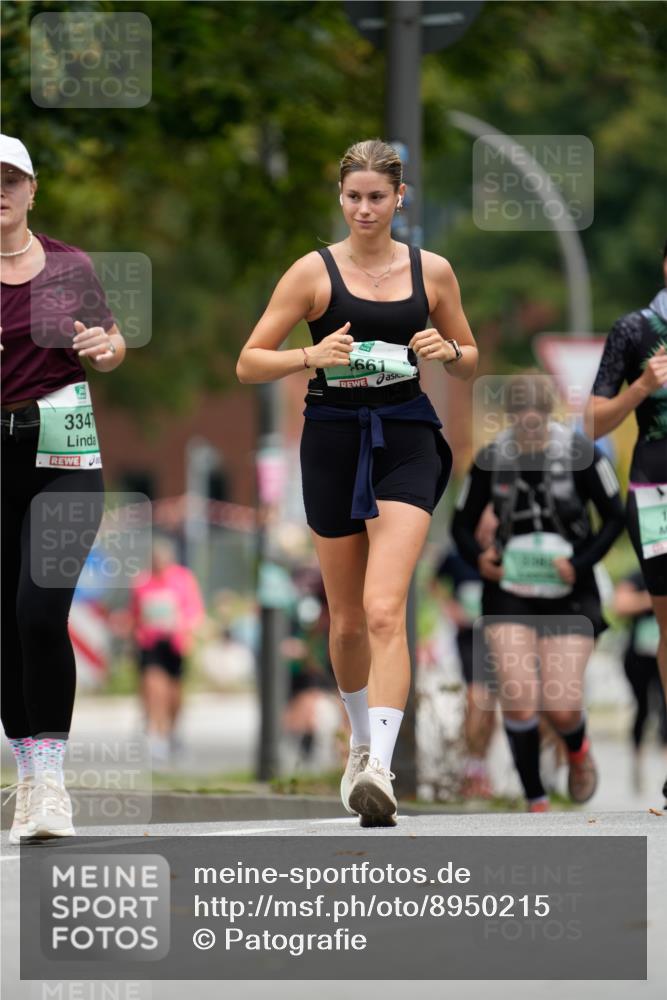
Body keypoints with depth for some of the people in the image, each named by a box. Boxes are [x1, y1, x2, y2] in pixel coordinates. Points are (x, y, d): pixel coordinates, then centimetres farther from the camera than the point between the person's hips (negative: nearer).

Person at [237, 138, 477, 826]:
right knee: (347, 619, 11)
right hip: (333, 439, 1)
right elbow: (249, 363, -1)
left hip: (405, 440, -1)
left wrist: (447, 351, -6)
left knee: (383, 611, -18)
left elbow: (470, 361, 17)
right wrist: (313, 355, -18)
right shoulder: (315, 271, 0)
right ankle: (361, 744, 35)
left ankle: (379, 770, -27)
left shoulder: (431, 271, 5)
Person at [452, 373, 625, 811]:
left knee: (561, 708, -7)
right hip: (509, 590, 1)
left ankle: (578, 750, 32)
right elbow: (462, 524, 8)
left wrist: (581, 565, -13)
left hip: (568, 593, -1)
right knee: (519, 699, -16)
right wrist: (478, 557, -13)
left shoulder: (580, 453, -9)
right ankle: (537, 803, 0)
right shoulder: (491, 460, -4)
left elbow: (615, 517, -1)